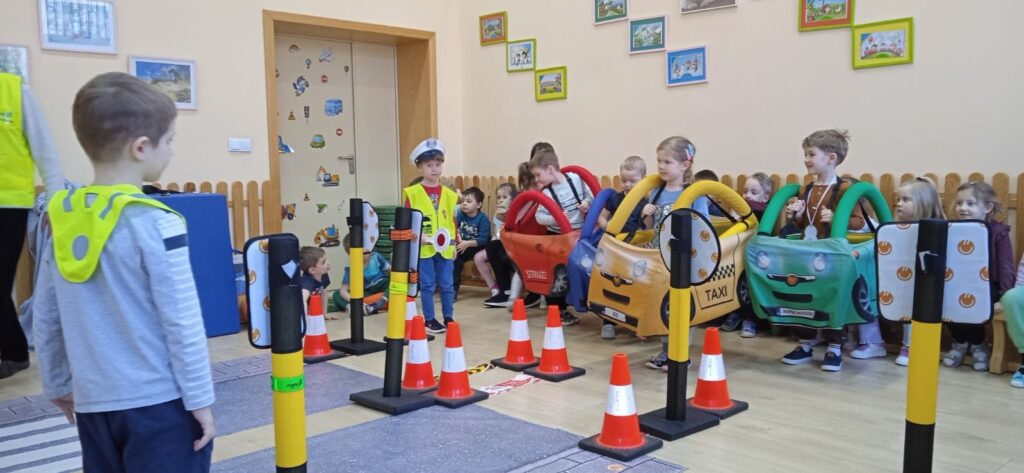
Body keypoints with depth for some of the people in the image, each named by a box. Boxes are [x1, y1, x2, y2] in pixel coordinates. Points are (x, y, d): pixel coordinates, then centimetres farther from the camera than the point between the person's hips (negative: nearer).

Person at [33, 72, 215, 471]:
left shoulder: (62, 218, 3)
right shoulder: (157, 224, -16)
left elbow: (45, 318, 9)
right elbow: (182, 323, -15)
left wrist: (57, 384, 21)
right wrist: (200, 398, -8)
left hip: (93, 403, 6)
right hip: (159, 402, -6)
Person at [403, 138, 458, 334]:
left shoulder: (449, 194, 7)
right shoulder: (412, 193, -4)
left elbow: (453, 221, 11)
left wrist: (454, 243, 9)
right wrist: (417, 237, -18)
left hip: (445, 248, 3)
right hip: (423, 248, -3)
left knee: (447, 285, 10)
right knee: (428, 285, 5)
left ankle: (448, 318, 22)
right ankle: (429, 319, 16)